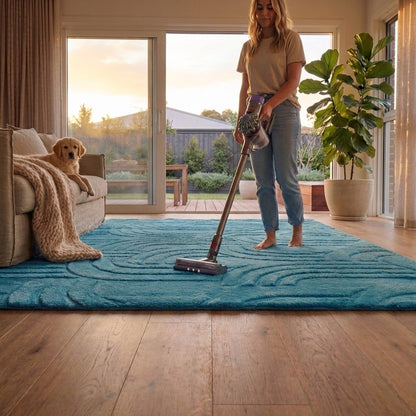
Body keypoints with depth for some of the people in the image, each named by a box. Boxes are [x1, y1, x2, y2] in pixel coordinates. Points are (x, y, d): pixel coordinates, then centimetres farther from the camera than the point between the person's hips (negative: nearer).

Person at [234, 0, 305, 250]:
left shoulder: (290, 38, 4)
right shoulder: (249, 47, 17)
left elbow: (293, 80, -7)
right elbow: (245, 88, 17)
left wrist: (270, 104, -21)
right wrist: (240, 121, 10)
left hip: (283, 110, -4)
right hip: (256, 113, 4)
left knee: (286, 178, -6)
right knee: (264, 182, 2)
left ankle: (297, 231, 14)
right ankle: (271, 236, 10)